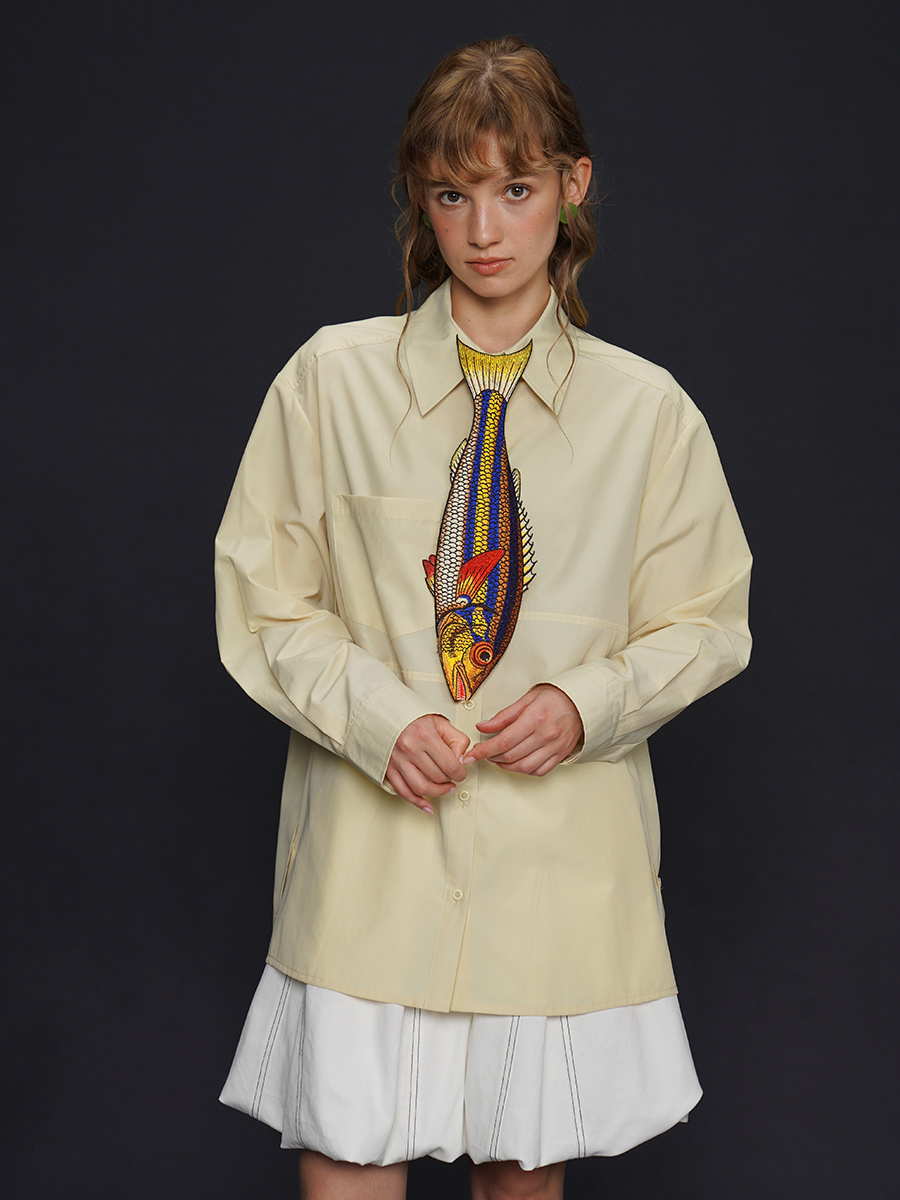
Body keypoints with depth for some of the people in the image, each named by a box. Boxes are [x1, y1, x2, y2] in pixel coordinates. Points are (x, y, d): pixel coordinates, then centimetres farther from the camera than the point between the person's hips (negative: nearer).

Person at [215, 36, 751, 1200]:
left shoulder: (645, 409, 2)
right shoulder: (332, 379, 0)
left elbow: (708, 623, 9)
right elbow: (262, 603, 3)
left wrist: (588, 703, -9)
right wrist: (379, 720, -12)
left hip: (562, 848, 1)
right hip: (375, 834, -1)